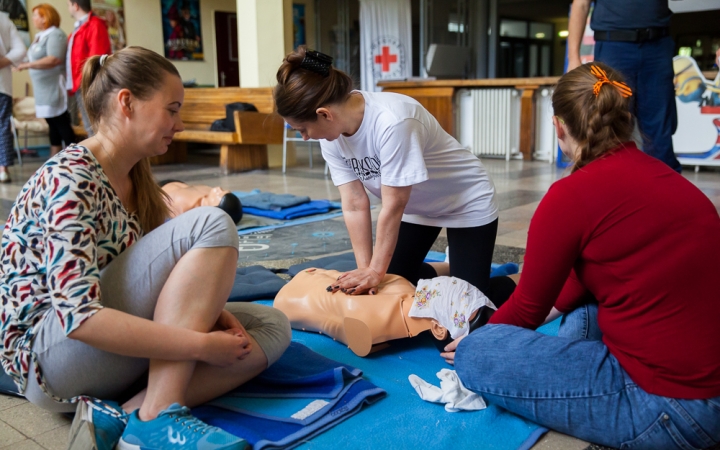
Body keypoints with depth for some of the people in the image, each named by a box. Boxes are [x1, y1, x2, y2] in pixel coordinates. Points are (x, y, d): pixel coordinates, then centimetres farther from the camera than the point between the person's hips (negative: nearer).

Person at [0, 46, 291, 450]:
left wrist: (203, 308, -9)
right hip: (49, 353, -9)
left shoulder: (133, 176, 9)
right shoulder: (69, 180, -19)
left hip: (118, 346, 9)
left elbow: (156, 271, 11)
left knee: (271, 328, -4)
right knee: (211, 226, -23)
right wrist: (203, 344, -27)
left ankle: (125, 414, -17)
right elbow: (78, 318, -28)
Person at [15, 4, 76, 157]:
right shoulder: (39, 36, 17)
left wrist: (28, 65, -22)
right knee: (53, 125, 12)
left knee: (62, 124, -8)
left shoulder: (55, 34, -12)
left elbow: (54, 59, -24)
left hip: (54, 88, -9)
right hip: (44, 90, 9)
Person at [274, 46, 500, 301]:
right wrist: (366, 271, -19)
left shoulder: (392, 122, -39)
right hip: (416, 207, 6)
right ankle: (433, 275, 36)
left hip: (465, 203, -6)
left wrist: (376, 272, -26)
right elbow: (354, 206, -16)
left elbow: (393, 206, -32)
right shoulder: (331, 132, -16)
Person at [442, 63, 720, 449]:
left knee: (476, 354, -3)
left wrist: (479, 339, 19)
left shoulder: (574, 195, -17)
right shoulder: (666, 177, 7)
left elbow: (529, 307, -2)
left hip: (663, 406, -9)